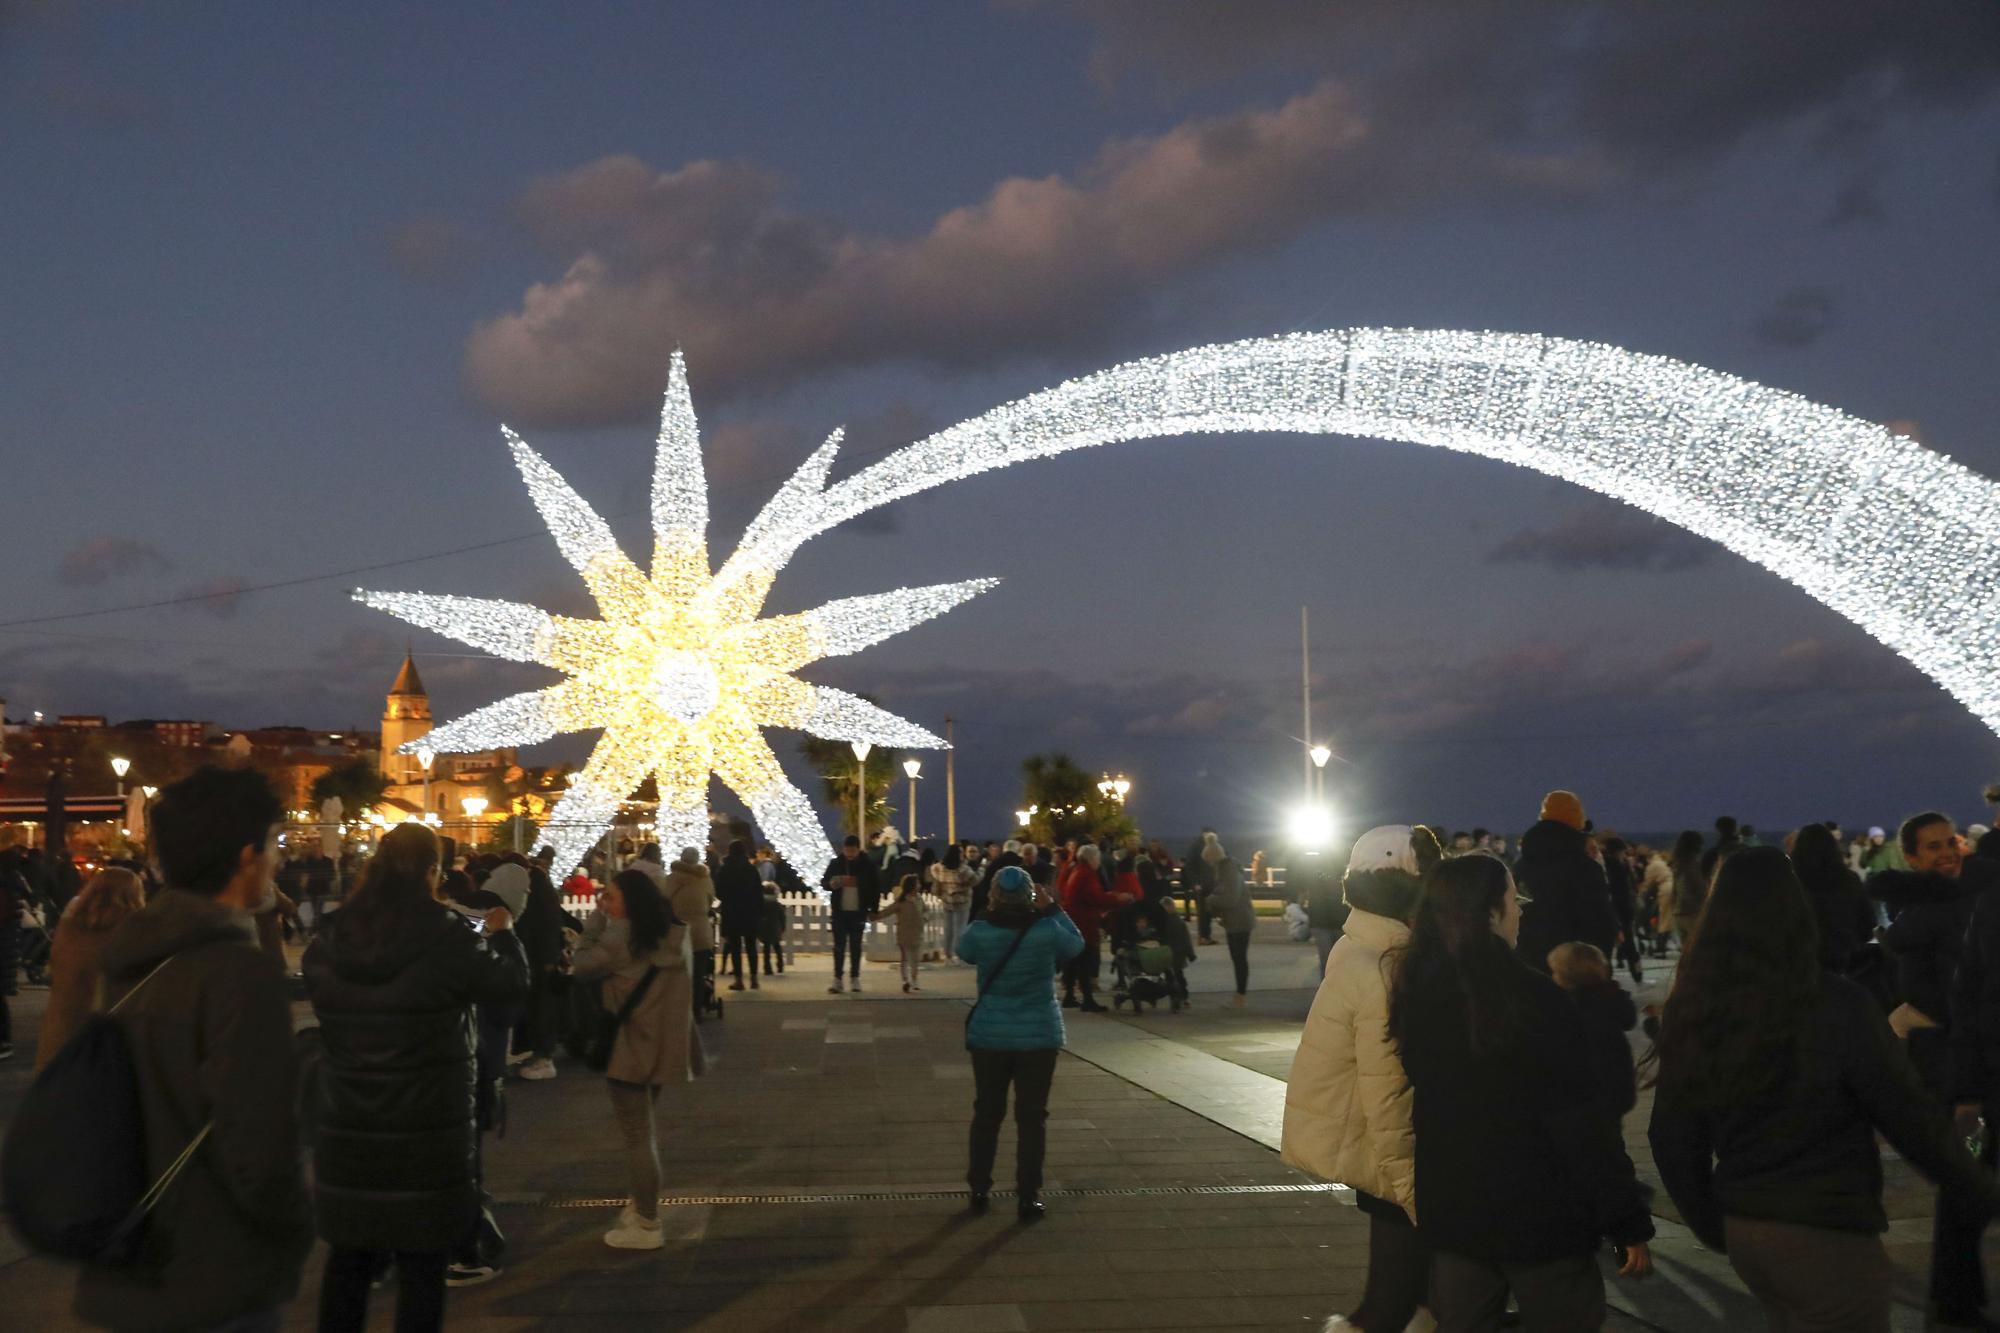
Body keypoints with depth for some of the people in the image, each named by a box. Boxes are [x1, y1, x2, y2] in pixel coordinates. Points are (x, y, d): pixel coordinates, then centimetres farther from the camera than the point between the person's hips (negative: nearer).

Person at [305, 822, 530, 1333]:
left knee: (348, 1257, 15)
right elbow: (511, 983, -3)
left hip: (348, 1129, 5)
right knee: (421, 1264, 5)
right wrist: (503, 932, 17)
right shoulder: (444, 936, -16)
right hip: (428, 1130, -4)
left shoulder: (330, 938, -1)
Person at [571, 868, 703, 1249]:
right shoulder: (673, 932, 4)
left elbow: (584, 964, -8)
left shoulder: (623, 935, -19)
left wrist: (595, 917, -5)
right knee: (647, 1129, 23)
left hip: (629, 1045, -8)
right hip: (661, 1043, 8)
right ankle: (644, 1203, 35)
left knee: (636, 1136, -1)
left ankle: (647, 1225, 5)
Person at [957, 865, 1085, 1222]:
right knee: (1032, 1117, 6)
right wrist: (1052, 909, 6)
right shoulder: (1046, 930, -16)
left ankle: (979, 1189, 24)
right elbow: (1076, 945, 4)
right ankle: (1028, 1197, 7)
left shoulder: (980, 931, -13)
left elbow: (963, 951, 10)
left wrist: (988, 914, 10)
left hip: (989, 1037, 2)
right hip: (1039, 1038, -1)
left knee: (987, 1113, 16)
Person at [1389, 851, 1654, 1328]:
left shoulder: (1415, 994, -3)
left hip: (1449, 1210, 5)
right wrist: (1630, 1223, -10)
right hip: (1540, 1216, -5)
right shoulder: (1535, 1000, -19)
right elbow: (1580, 1124, -16)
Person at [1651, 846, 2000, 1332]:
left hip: (1742, 1230, 5)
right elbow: (1910, 1118, -11)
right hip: (1826, 1234, -5)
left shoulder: (1691, 1010, -4)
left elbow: (1671, 1136, 2)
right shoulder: (1837, 1005, -17)